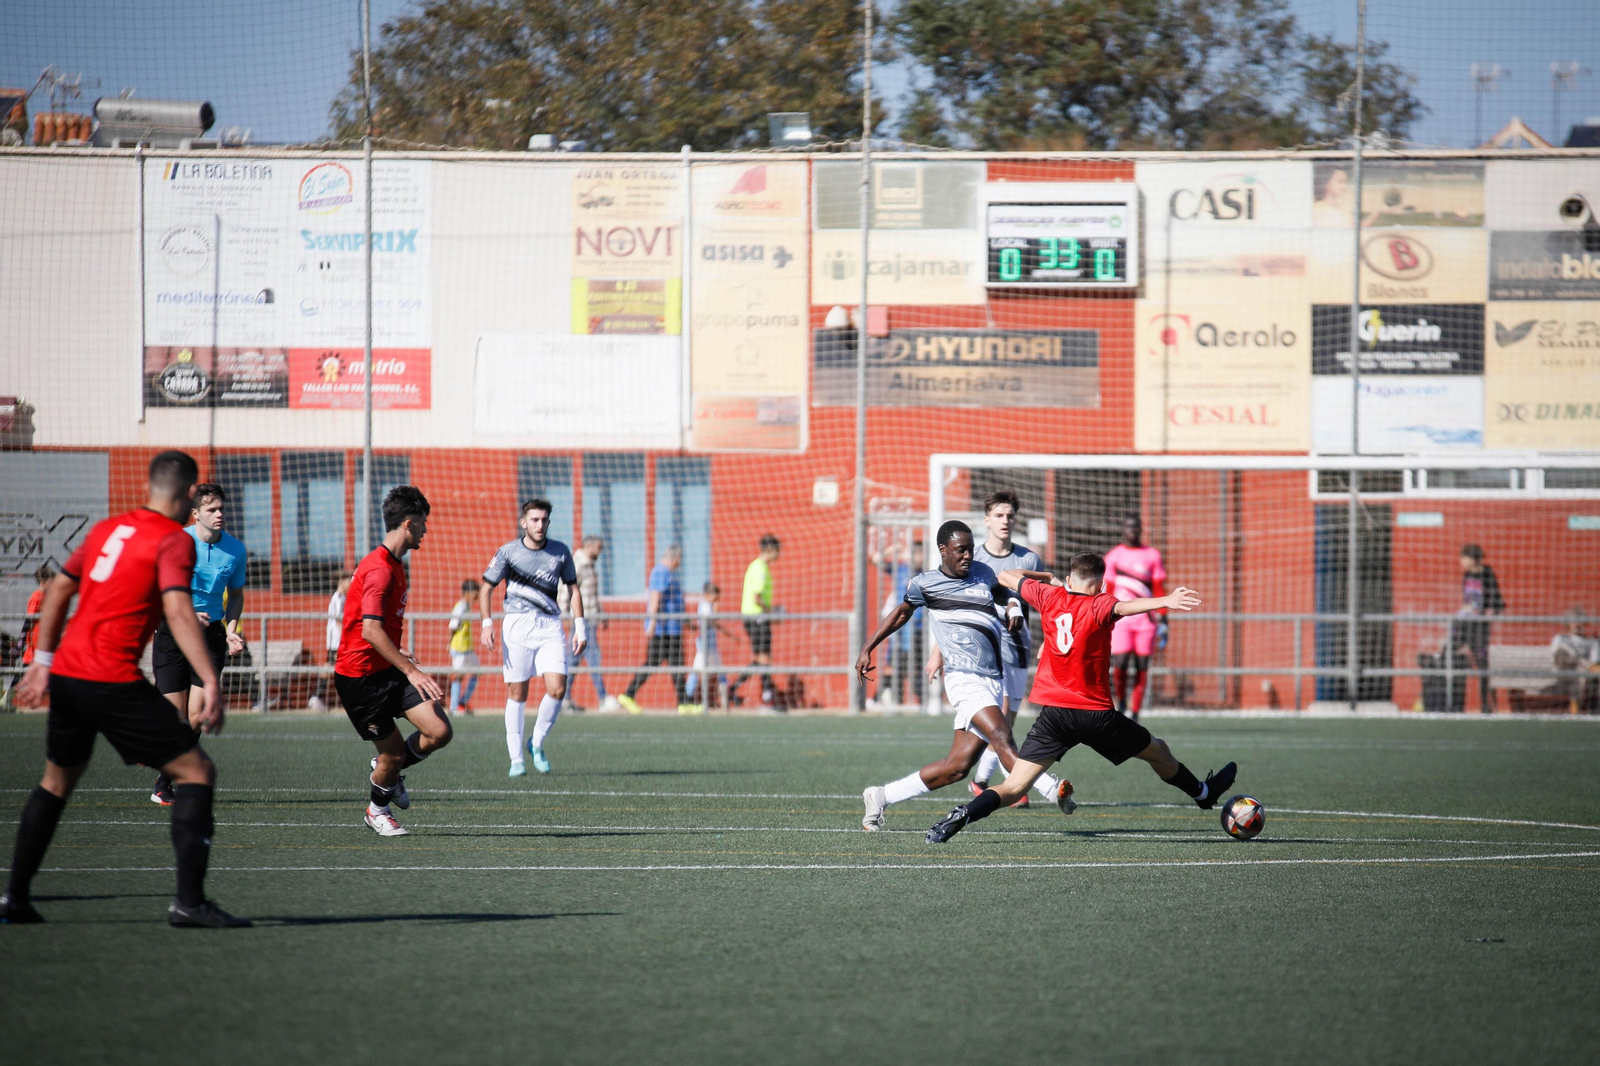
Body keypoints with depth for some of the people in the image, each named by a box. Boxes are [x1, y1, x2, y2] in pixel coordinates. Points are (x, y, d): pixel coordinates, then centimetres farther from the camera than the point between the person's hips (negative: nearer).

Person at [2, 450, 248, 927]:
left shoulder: (107, 529, 15)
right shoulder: (174, 541, -6)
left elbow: (59, 589, 22)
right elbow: (178, 611, -20)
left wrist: (43, 661, 29)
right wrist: (210, 682, -25)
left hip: (66, 674, 7)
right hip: (113, 683, -7)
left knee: (57, 780, 26)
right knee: (196, 772, -1)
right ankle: (189, 901, -10)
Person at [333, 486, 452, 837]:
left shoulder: (394, 564, 12)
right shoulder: (379, 570, -20)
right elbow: (371, 630, -29)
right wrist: (411, 671, -32)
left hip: (388, 668, 9)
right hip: (359, 675, -9)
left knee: (440, 732, -6)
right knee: (393, 751, -3)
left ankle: (388, 770, 21)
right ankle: (377, 808, 26)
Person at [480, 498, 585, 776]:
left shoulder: (560, 552, 6)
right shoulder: (508, 552, 0)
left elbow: (573, 589, 15)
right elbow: (486, 587, 5)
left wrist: (580, 627, 7)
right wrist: (487, 623, -8)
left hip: (550, 625, 2)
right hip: (517, 625, -2)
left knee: (557, 689, -12)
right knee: (517, 693, -2)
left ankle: (537, 743, 11)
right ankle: (516, 758, 6)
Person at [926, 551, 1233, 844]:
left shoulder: (1049, 596, 6)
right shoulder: (1098, 605, -6)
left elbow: (1006, 577, 23)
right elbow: (1123, 607, -30)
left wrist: (1046, 577, 39)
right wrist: (1164, 602, -46)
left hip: (1053, 714, 3)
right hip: (1096, 715, -2)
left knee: (1013, 788, -2)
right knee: (1158, 751, 23)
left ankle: (963, 815, -28)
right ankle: (1204, 793, 43)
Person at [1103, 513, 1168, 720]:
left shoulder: (1152, 556, 10)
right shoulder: (1113, 556, 8)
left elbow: (1160, 591, 10)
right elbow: (1106, 593, 9)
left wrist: (1163, 621, 4)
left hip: (1145, 619, 1)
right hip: (1120, 617, -1)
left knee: (1141, 668, -2)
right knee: (1120, 663, -15)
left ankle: (1133, 714, 4)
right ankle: (1121, 701, 9)